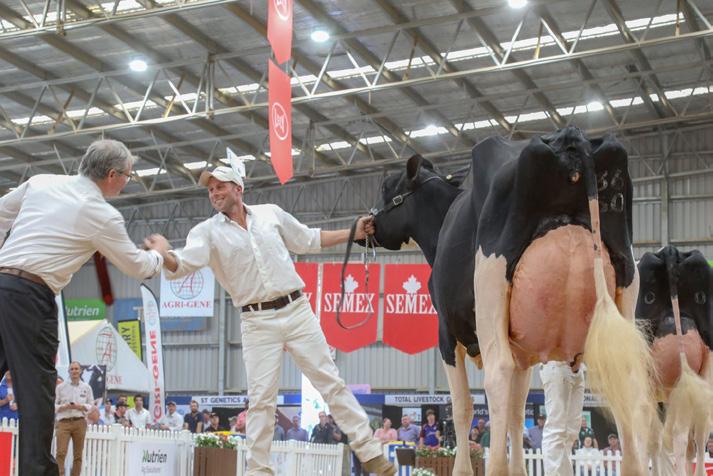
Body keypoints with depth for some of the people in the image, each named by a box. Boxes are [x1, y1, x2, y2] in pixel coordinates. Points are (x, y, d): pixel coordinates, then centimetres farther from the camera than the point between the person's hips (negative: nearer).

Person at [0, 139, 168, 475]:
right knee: (35, 390, -1)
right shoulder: (104, 216, 0)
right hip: (30, 296, -6)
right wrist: (158, 254, 34)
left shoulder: (41, 182, 14)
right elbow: (137, 267, 12)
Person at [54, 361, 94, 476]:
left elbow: (91, 405, 12)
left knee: (78, 454, 3)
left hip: (80, 422, 2)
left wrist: (81, 407, -8)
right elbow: (53, 405, 6)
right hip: (64, 422, -2)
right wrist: (64, 407, -12)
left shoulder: (86, 388, 12)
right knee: (61, 452, -14)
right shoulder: (61, 387, 8)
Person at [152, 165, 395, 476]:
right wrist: (165, 255, -39)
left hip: (297, 310, 1)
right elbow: (184, 264, -17)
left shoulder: (272, 214, 7)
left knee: (330, 382, 3)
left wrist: (353, 234, 10)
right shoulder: (207, 232, 0)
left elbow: (309, 240, 17)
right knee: (261, 399, -3)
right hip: (257, 322, -1)